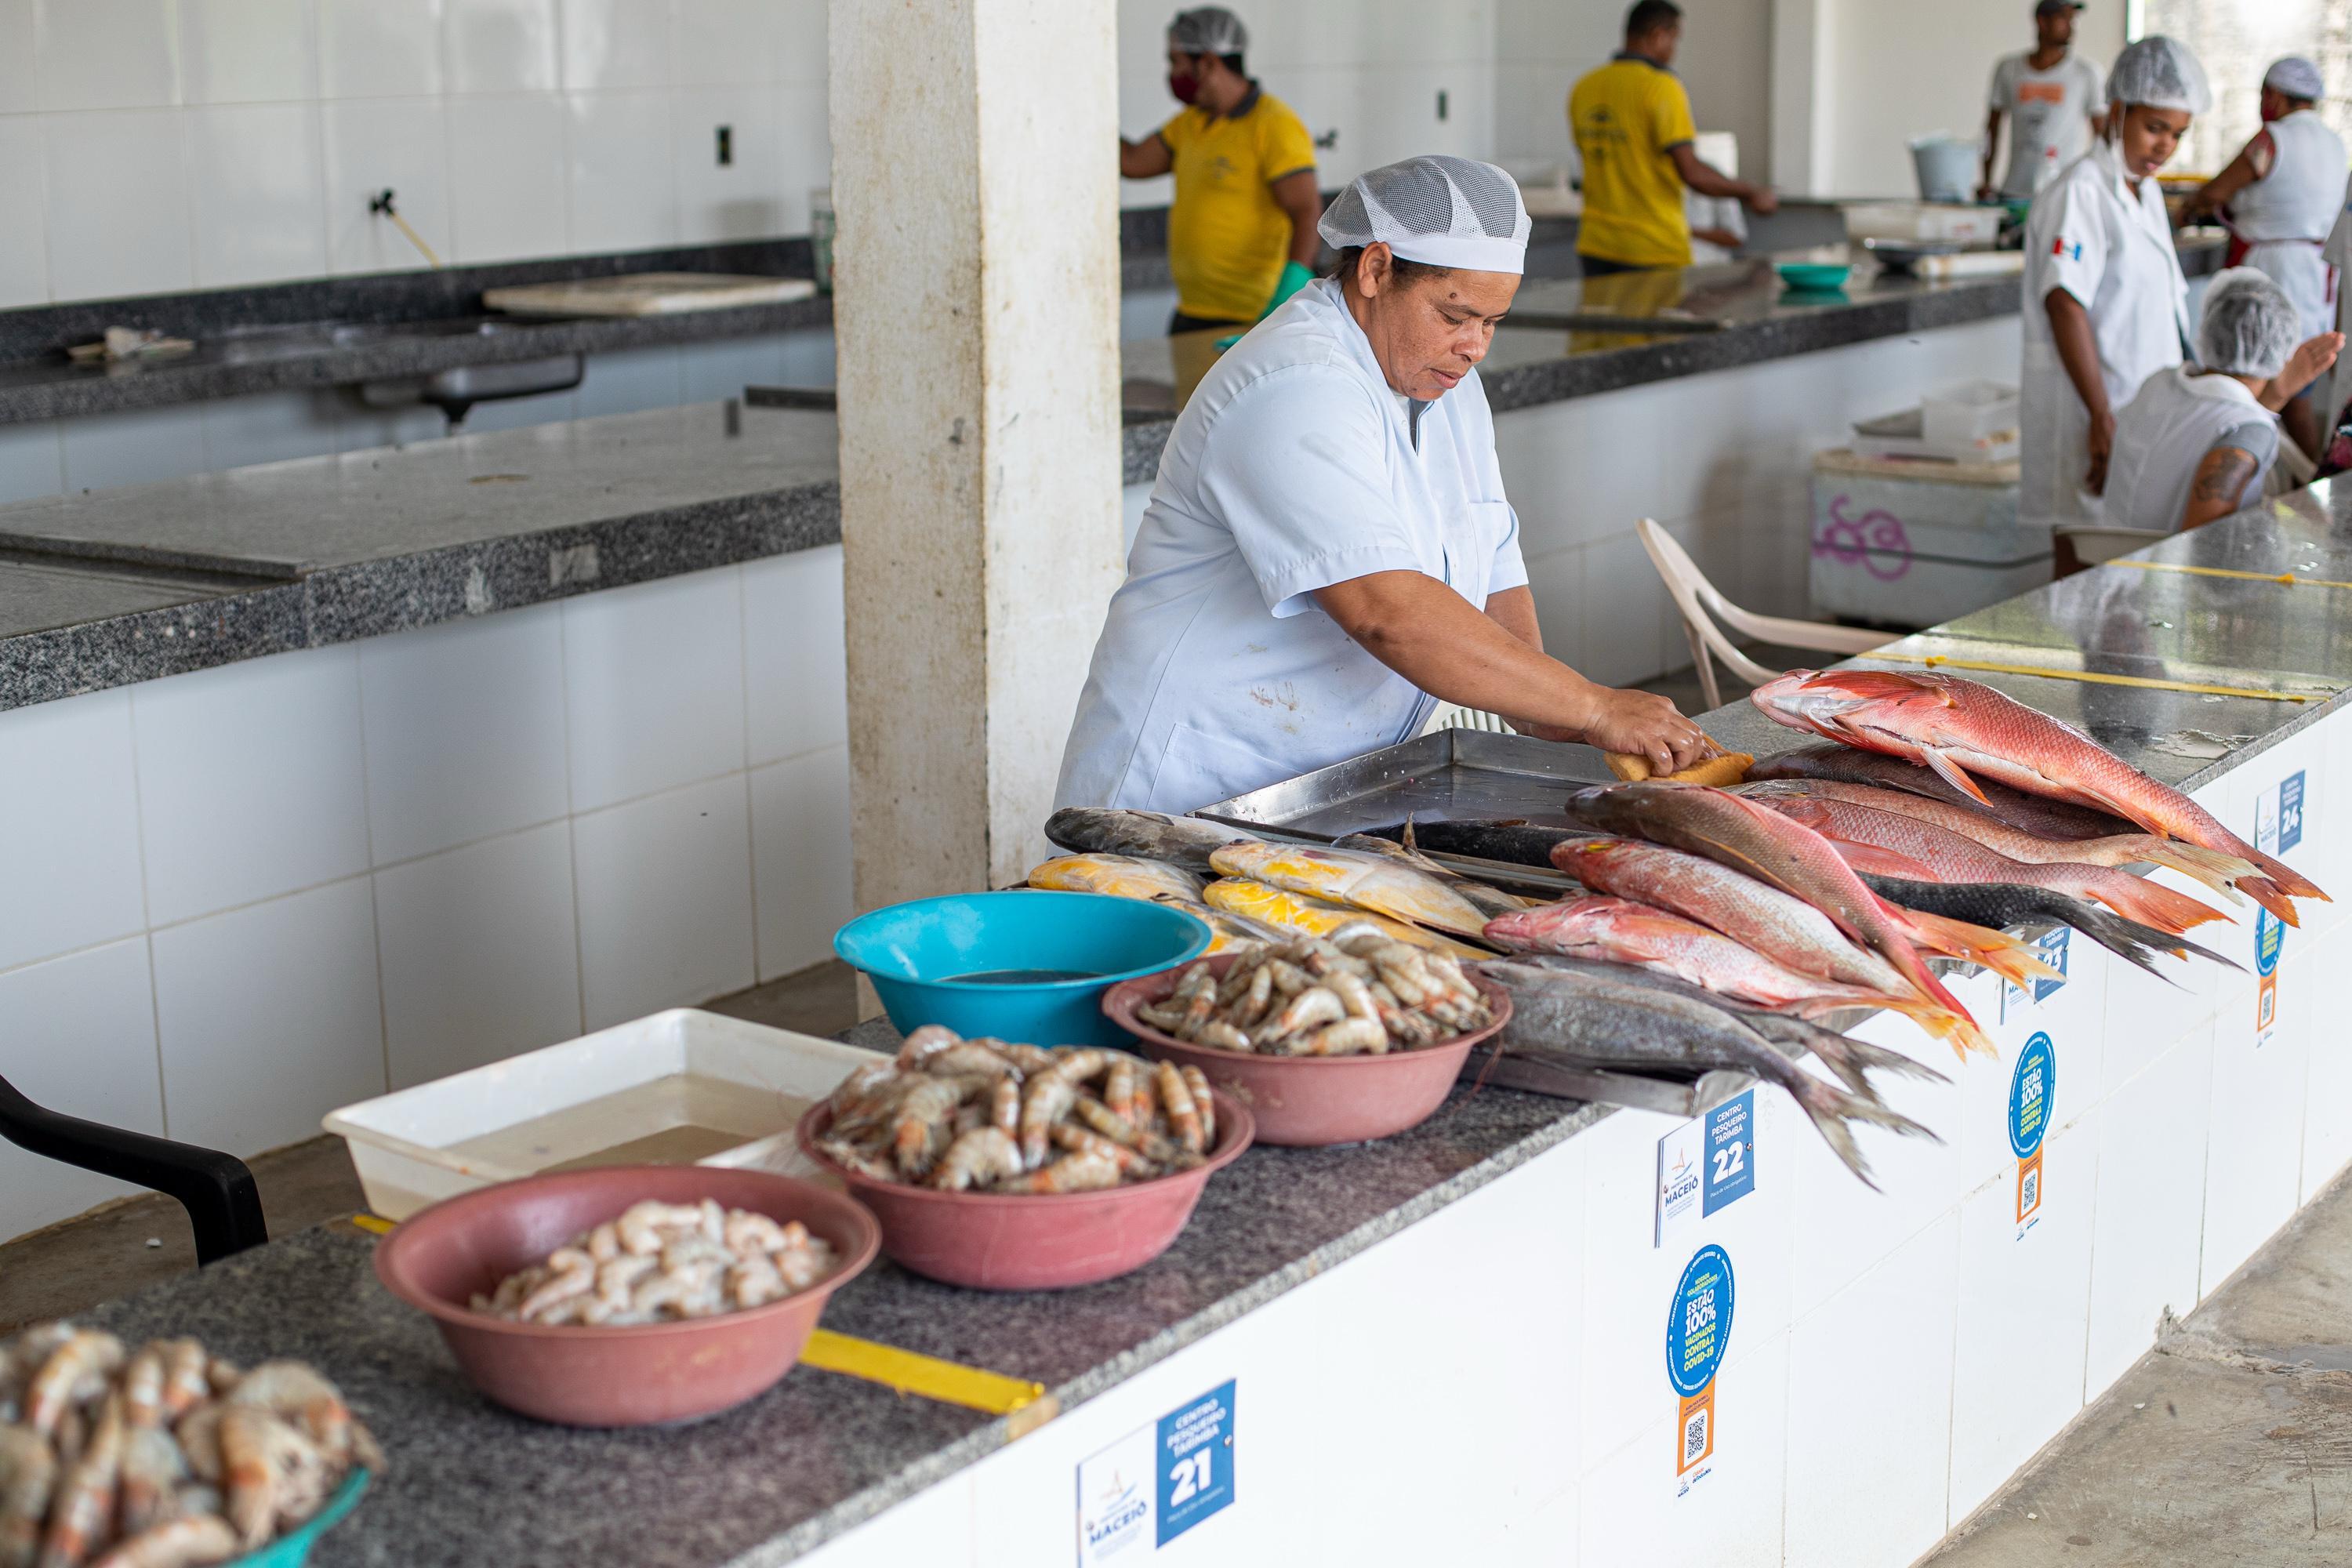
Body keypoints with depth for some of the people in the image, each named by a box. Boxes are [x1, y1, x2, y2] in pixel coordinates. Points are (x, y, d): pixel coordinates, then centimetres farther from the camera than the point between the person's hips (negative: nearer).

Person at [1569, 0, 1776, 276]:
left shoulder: (1583, 89, 9)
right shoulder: (1661, 85, -11)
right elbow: (1692, 172, -16)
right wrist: (1751, 193, -2)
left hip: (1596, 245, 6)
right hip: (1656, 248, -6)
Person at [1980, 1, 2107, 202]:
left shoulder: (2086, 73, 2)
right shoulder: (2009, 69, 9)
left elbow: (2102, 133, 3)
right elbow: (1993, 127, 15)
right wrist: (1987, 181, 11)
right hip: (2015, 191, 2)